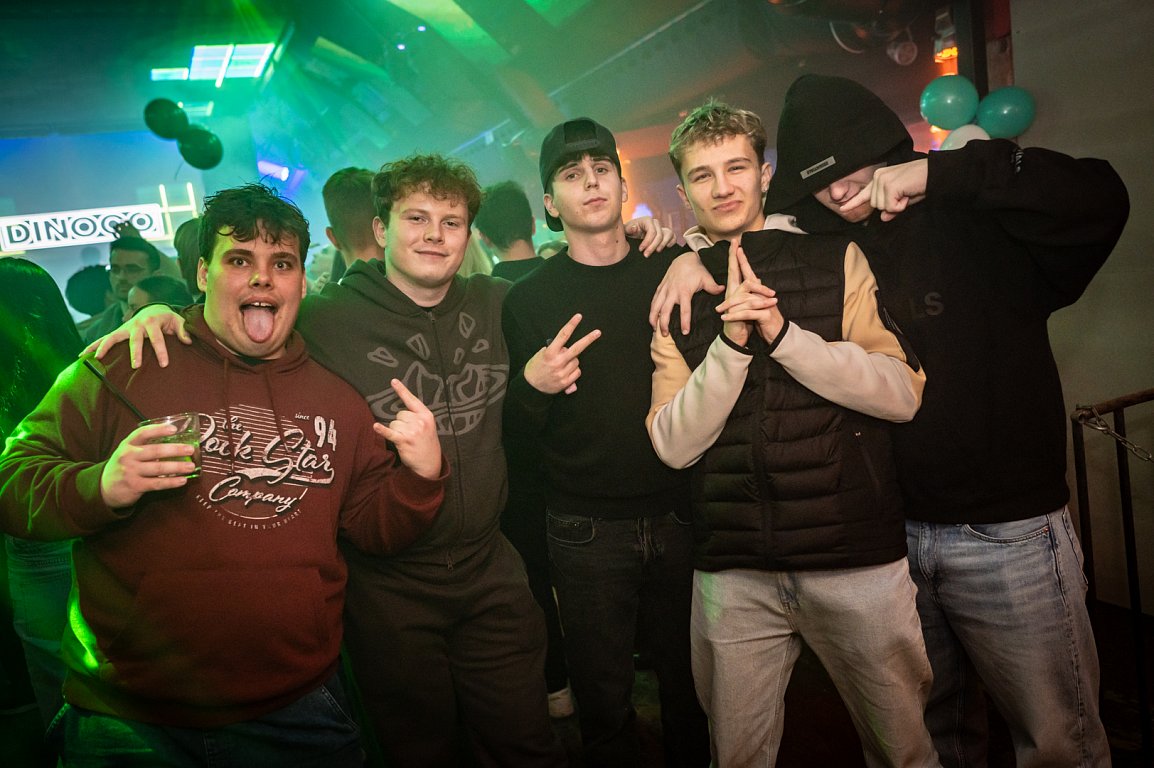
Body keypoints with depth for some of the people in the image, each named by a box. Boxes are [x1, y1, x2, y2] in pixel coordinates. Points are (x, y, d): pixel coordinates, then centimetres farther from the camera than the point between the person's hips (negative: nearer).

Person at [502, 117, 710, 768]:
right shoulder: (530, 299, 1)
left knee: (693, 690, 15)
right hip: (586, 533, -1)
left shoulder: (671, 272, 3)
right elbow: (517, 428, 2)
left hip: (682, 517, 1)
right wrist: (532, 386, -18)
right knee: (605, 703, 11)